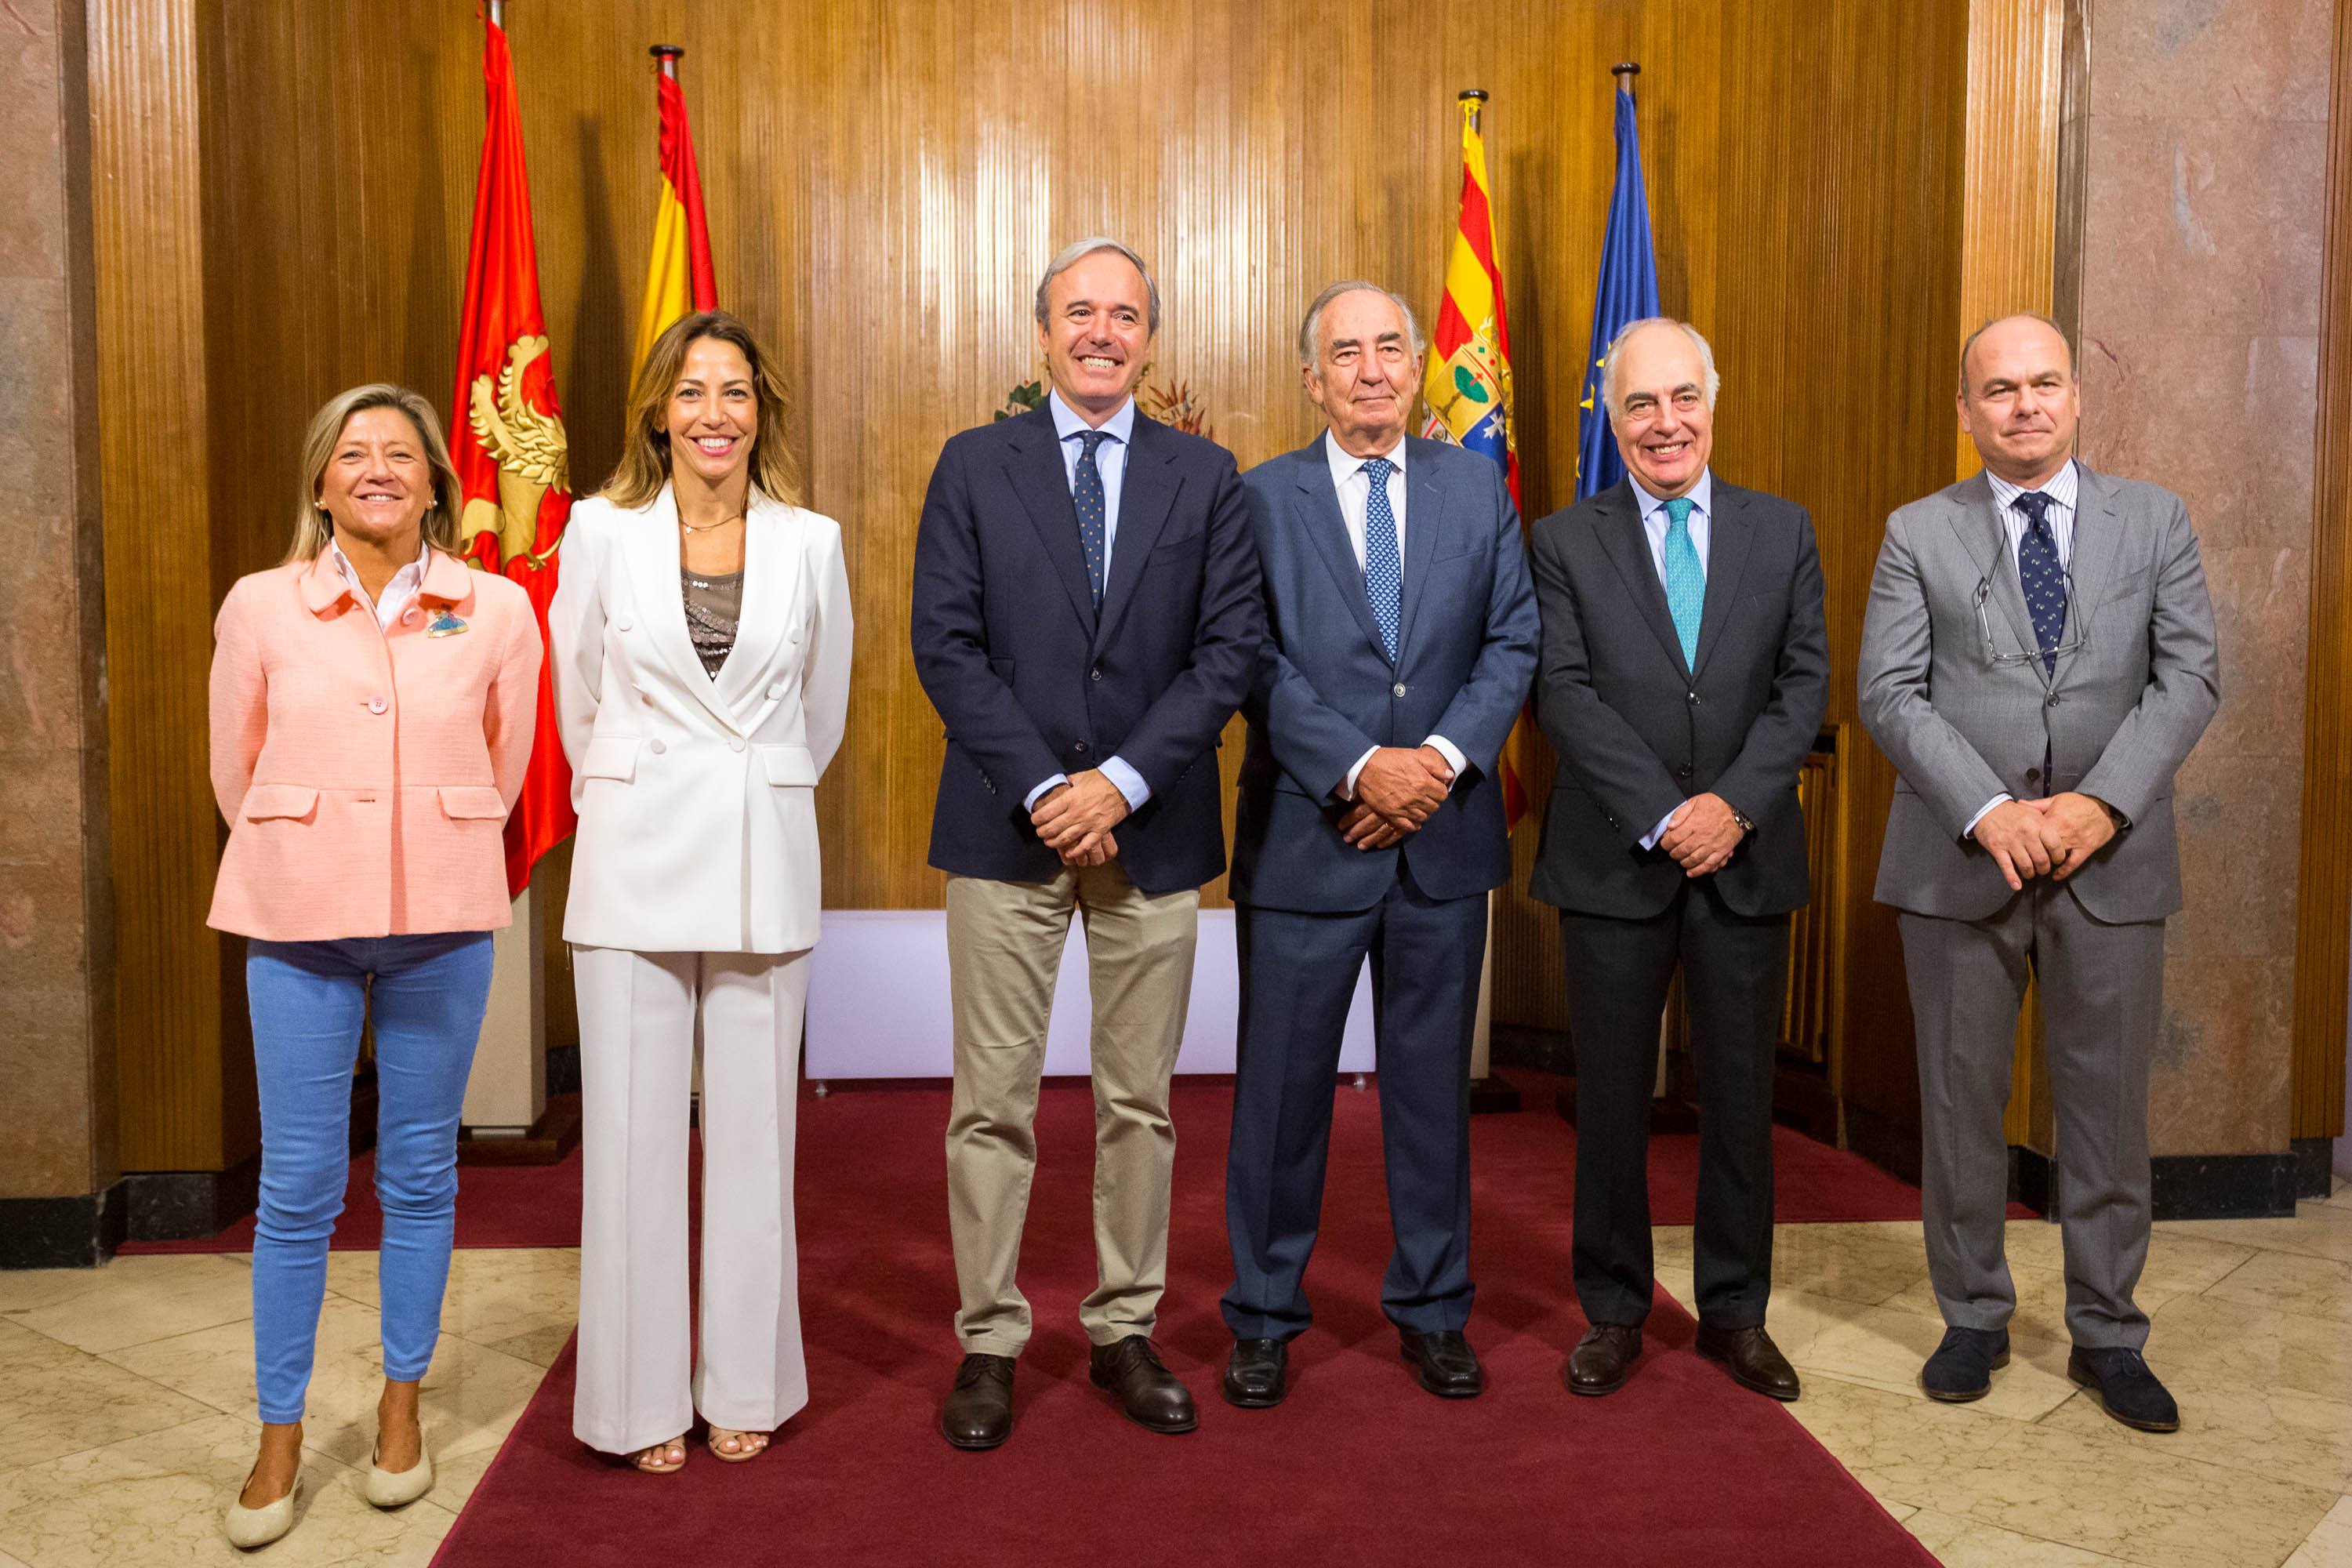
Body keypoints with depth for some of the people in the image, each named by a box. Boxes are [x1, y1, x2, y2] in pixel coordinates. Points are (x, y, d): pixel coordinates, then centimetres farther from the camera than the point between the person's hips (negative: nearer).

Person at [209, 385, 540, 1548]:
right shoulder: (260, 606, 0)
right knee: (297, 1184, 3)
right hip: (298, 924, 0)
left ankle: (401, 1405, 26)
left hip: (442, 925, 0)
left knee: (420, 1174, 9)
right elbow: (234, 770, 9)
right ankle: (280, 1438, 18)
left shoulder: (498, 611, -1)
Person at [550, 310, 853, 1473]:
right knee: (633, 1127, 4)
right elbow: (576, 698, 11)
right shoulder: (601, 530, 0)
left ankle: (743, 1387, 22)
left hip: (763, 863, 1)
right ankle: (644, 1398, 19)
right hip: (634, 857, 0)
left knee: (753, 1128, 7)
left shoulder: (811, 542, 2)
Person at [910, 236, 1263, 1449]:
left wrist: (1122, 782, -12)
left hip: (1152, 829, 1)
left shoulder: (1205, 476, 6)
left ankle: (1126, 1332, 23)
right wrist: (1042, 789, -12)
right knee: (993, 1100, 4)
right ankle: (988, 1345, 17)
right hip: (1006, 828, -1)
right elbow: (945, 645, -3)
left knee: (1139, 1099, 9)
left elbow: (1229, 648, -1)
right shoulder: (974, 467, 4)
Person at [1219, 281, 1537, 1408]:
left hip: (1445, 841, 2)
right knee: (1282, 1084, 6)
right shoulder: (1262, 500, 0)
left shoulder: (1477, 486, 8)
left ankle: (1432, 1308, 28)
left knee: (1433, 1080, 12)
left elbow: (1513, 639, 2)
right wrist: (1362, 768, -18)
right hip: (1307, 837, -2)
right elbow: (1259, 665, -8)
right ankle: (1264, 1316, 22)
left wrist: (1444, 756, -13)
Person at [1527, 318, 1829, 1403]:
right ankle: (1613, 1311, 22)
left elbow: (1805, 682, 1)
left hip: (1747, 861, 2)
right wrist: (1663, 815, -16)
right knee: (1612, 1098, 7)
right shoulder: (1565, 542, 3)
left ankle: (1735, 1311, 25)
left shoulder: (1783, 532, 9)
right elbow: (1564, 693, -7)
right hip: (1613, 864, -1)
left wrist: (1734, 803, -13)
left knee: (1740, 1095, 9)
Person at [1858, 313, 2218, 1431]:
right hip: (1959, 864, 0)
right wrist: (1990, 813, -16)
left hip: (2112, 863, 1)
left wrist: (2102, 802, -14)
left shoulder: (2154, 521, 7)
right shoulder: (1919, 534, 4)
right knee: (1960, 1101, 7)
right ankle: (1974, 1318, 23)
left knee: (2106, 1108, 7)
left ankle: (2107, 1336, 22)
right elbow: (1889, 694, -4)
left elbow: (2189, 677, 0)